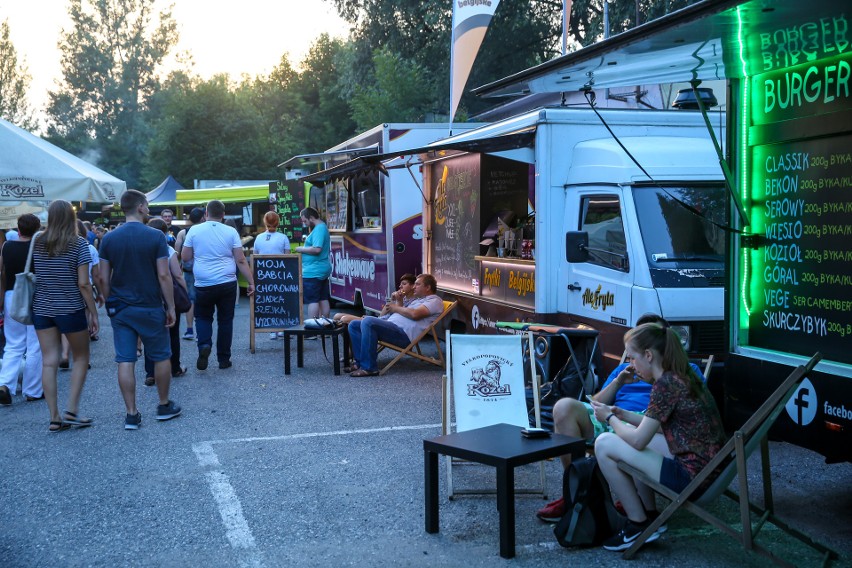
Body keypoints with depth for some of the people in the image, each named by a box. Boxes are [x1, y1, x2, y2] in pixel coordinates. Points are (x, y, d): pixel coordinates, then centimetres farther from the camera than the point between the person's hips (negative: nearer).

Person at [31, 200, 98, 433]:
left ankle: (55, 418, 7)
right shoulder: (78, 243, -9)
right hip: (70, 309, -4)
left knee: (49, 362, 5)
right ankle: (71, 411, 5)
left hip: (41, 309, 4)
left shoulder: (37, 243, 3)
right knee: (81, 357, 13)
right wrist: (93, 313, -5)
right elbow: (83, 284, -12)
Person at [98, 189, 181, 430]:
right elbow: (164, 276, -11)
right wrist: (171, 307, -4)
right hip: (149, 308, -3)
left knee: (125, 361, 3)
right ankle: (164, 406, 24)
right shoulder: (155, 237, -9)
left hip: (120, 308, 3)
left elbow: (104, 278, 2)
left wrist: (110, 303, 14)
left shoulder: (109, 238, 1)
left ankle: (131, 414, 5)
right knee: (161, 357, 13)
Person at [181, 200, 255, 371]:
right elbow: (241, 260, -3)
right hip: (227, 284, 0)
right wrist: (251, 282, 2)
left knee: (203, 317, 18)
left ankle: (204, 346, -8)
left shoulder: (194, 230, -1)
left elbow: (185, 258, 4)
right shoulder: (231, 232, -1)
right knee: (225, 320, 12)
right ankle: (224, 359, 16)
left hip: (203, 285, 0)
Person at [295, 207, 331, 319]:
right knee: (323, 299, 11)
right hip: (323, 270, 10)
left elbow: (316, 249, -25)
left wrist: (301, 249, -13)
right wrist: (306, 244, 13)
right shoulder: (323, 227, 16)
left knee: (312, 300, -8)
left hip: (313, 271, -10)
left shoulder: (318, 229, -16)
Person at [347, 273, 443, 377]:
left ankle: (369, 368, -28)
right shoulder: (417, 299, 32)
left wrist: (396, 308, -2)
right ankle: (361, 362, -4)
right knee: (354, 325, 3)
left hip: (404, 333, -11)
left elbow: (414, 314, -16)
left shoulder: (434, 300, 1)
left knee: (368, 321, -31)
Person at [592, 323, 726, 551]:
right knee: (629, 435, 25)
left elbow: (638, 440, -15)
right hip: (709, 468, 10)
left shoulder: (665, 384, -18)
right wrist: (624, 415, 14)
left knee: (604, 444, -7)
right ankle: (649, 515, 23)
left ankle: (639, 526, 4)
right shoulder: (683, 376, 9)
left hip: (693, 476, -10)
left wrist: (610, 418, 1)